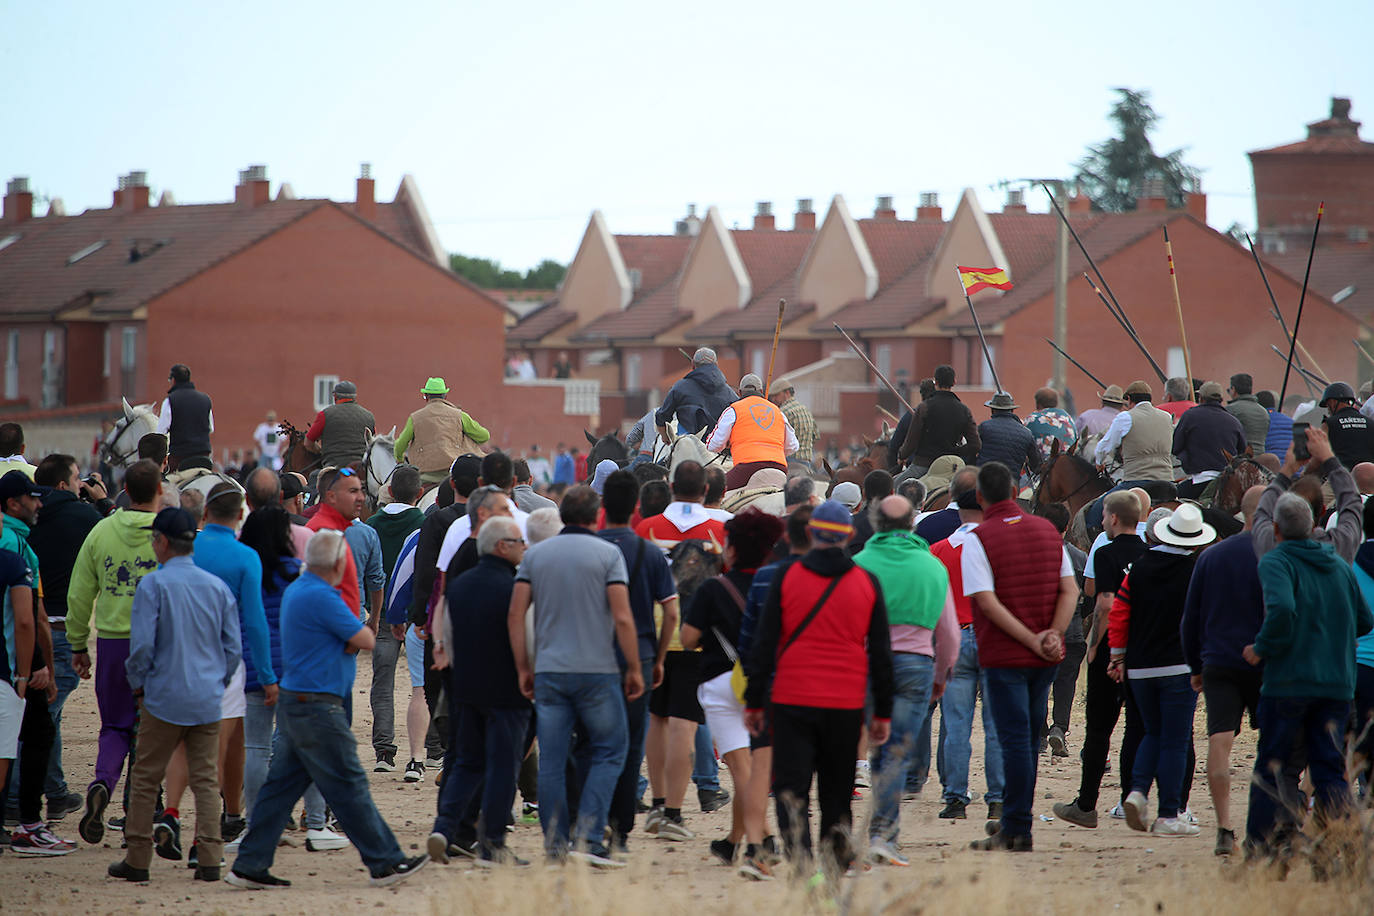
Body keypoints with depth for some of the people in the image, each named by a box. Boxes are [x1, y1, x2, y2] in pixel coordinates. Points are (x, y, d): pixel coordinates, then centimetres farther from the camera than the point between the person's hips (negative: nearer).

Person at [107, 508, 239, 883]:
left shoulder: (154, 584, -8)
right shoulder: (217, 586, 5)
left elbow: (142, 644, -13)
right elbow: (234, 648, 6)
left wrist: (139, 684, 2)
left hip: (165, 697, -4)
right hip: (208, 700, 4)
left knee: (145, 778, 6)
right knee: (206, 779, 6)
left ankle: (138, 859, 9)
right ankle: (210, 859, 0)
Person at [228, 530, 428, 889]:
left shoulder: (297, 590, 14)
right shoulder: (321, 597, -19)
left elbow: (353, 639, 18)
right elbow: (366, 640, -13)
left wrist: (350, 641, -3)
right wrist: (359, 634, 8)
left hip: (294, 700, 10)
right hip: (317, 707, -10)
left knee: (281, 785, 9)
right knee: (348, 785, -3)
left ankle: (249, 866, 9)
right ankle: (384, 863, 4)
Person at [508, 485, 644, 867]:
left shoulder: (535, 554, 7)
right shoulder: (607, 554, -3)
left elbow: (515, 615, 4)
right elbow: (622, 618, -9)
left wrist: (523, 668, 11)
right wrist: (634, 669, 0)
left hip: (549, 672, 3)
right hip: (596, 671, -3)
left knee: (552, 761, 6)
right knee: (608, 753, 5)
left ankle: (556, 843, 7)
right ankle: (588, 838, -7)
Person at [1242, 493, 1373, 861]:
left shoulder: (1276, 562, -8)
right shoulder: (1340, 565, 11)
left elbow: (1281, 609, -26)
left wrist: (1262, 648, -13)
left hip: (1288, 682, -4)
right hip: (1337, 685, 5)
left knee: (1271, 766, 6)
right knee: (1330, 768, 7)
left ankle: (1260, 846, 6)